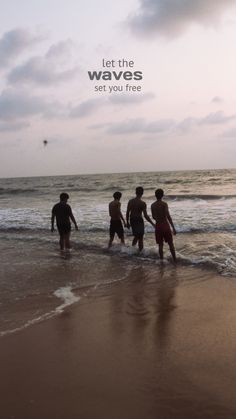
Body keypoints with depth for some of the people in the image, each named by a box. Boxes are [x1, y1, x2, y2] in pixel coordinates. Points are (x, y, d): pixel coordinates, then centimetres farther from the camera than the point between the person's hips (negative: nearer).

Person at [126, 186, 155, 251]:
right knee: (140, 237, 7)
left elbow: (127, 213, 4)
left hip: (132, 220, 5)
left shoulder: (130, 201, 1)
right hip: (139, 220, -5)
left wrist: (127, 222, 16)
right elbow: (145, 215, -17)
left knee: (136, 236, 22)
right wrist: (153, 224, -10)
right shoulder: (142, 203, -15)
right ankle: (140, 251, 12)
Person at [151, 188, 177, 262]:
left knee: (160, 245, 10)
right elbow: (168, 216, -17)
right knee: (170, 243, 9)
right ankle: (174, 259, 13)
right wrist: (173, 228, -15)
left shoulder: (152, 205, 3)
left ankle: (162, 260, 10)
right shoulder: (164, 204, -11)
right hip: (165, 225, -3)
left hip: (158, 225, 4)